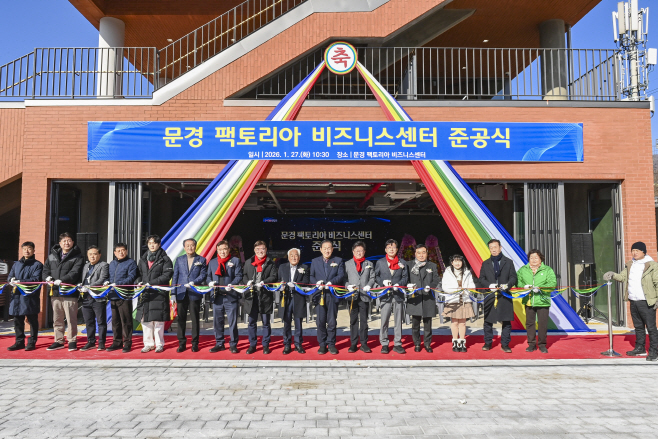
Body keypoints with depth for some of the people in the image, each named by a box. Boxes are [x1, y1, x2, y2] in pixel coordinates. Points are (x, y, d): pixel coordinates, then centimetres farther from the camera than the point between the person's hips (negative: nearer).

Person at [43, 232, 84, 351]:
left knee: (71, 318, -2)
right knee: (57, 319, 13)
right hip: (55, 292, 5)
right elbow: (45, 269, 16)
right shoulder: (52, 256, 16)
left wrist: (61, 280, -25)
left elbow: (74, 273, -12)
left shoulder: (77, 257, -1)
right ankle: (59, 341, 23)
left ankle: (72, 341, 9)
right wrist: (48, 277, -6)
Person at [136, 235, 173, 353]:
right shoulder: (143, 259, 16)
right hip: (145, 293, 5)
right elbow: (138, 273, 19)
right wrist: (139, 282, -3)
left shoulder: (164, 259, 0)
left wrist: (151, 283, -15)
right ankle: (148, 344, 16)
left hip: (159, 293, -4)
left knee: (158, 319, -2)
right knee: (145, 319, 5)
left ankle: (159, 344, 9)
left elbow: (167, 275, -9)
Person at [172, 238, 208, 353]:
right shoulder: (179, 259, 12)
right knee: (181, 319, 4)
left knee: (195, 319, 3)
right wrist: (173, 293, 4)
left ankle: (195, 343, 11)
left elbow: (203, 275, -2)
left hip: (195, 293, -2)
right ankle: (182, 343, 14)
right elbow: (175, 276, 10)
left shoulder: (201, 260, 6)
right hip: (181, 293, 2)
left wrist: (193, 282, -19)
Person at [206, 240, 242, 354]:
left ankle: (233, 344, 11)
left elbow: (239, 276, -2)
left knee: (232, 322, 0)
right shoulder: (212, 262, 16)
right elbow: (208, 277, 16)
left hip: (231, 296, -3)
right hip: (217, 297, 4)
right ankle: (219, 344, 20)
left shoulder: (235, 261, 5)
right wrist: (210, 282, -7)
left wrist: (232, 285, -19)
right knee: (217, 321, 8)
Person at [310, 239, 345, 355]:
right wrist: (317, 283, -12)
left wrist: (331, 282, -18)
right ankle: (322, 345, 12)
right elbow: (311, 276, 8)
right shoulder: (315, 261, 14)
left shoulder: (338, 261, 9)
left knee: (332, 322, 3)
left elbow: (341, 275, -2)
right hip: (319, 294, 1)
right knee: (320, 322, 2)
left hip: (332, 294, -1)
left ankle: (331, 344, 14)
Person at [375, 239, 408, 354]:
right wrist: (383, 282, -10)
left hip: (398, 295, 1)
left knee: (398, 321, 5)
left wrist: (398, 284, -12)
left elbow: (405, 277, 6)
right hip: (385, 295, -1)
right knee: (384, 321, 0)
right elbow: (376, 276, 8)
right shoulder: (380, 262, 8)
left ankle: (397, 344, 14)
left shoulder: (402, 263, 9)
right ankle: (384, 344, 9)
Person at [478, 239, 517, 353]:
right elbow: (481, 279, 7)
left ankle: (505, 344, 13)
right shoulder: (485, 264, 11)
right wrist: (489, 285, -12)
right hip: (490, 296, 1)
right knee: (488, 321, 5)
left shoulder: (508, 262, 9)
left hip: (505, 296, -1)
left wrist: (507, 285, -15)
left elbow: (513, 277, 5)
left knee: (506, 321, 2)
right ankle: (488, 343, 18)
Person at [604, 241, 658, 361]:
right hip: (633, 302, 7)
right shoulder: (630, 265, 13)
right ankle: (640, 349, 26)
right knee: (638, 326, 16)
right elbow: (622, 276, 15)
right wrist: (612, 275, -6)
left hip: (646, 302, -7)